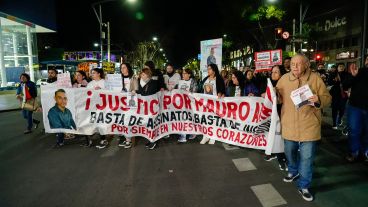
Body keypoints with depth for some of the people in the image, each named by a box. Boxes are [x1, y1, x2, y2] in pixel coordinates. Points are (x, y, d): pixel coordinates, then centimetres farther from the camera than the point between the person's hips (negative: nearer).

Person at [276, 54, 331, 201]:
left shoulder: (315, 78, -4)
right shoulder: (284, 79, 2)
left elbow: (327, 98, -2)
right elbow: (279, 98, 12)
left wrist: (319, 100, -23)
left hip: (309, 126, -2)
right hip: (289, 125, 3)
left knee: (307, 157, 2)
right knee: (290, 152, 19)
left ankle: (304, 186, 19)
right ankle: (293, 171, 47)